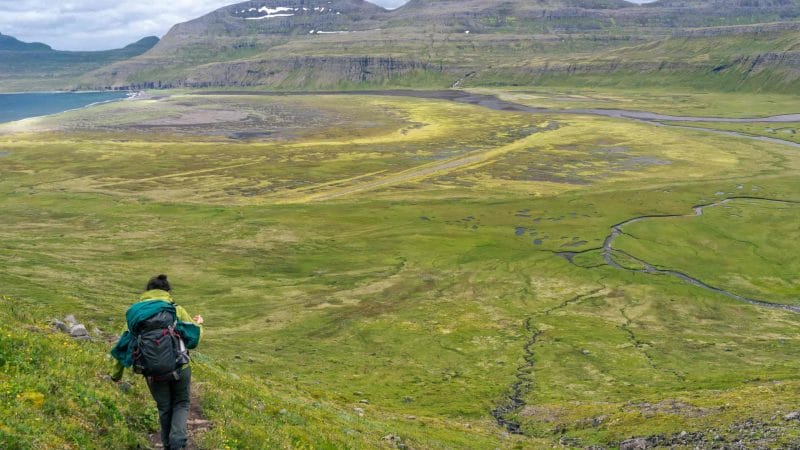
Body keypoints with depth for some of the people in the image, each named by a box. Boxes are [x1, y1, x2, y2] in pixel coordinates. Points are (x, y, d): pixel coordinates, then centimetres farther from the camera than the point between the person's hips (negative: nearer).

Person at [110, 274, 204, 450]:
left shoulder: (134, 313, 5)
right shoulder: (176, 310, -2)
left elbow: (124, 345, 8)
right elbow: (193, 337, 5)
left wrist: (116, 373, 19)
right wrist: (198, 324, 28)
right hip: (179, 368, -2)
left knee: (164, 409, 22)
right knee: (181, 404, 18)